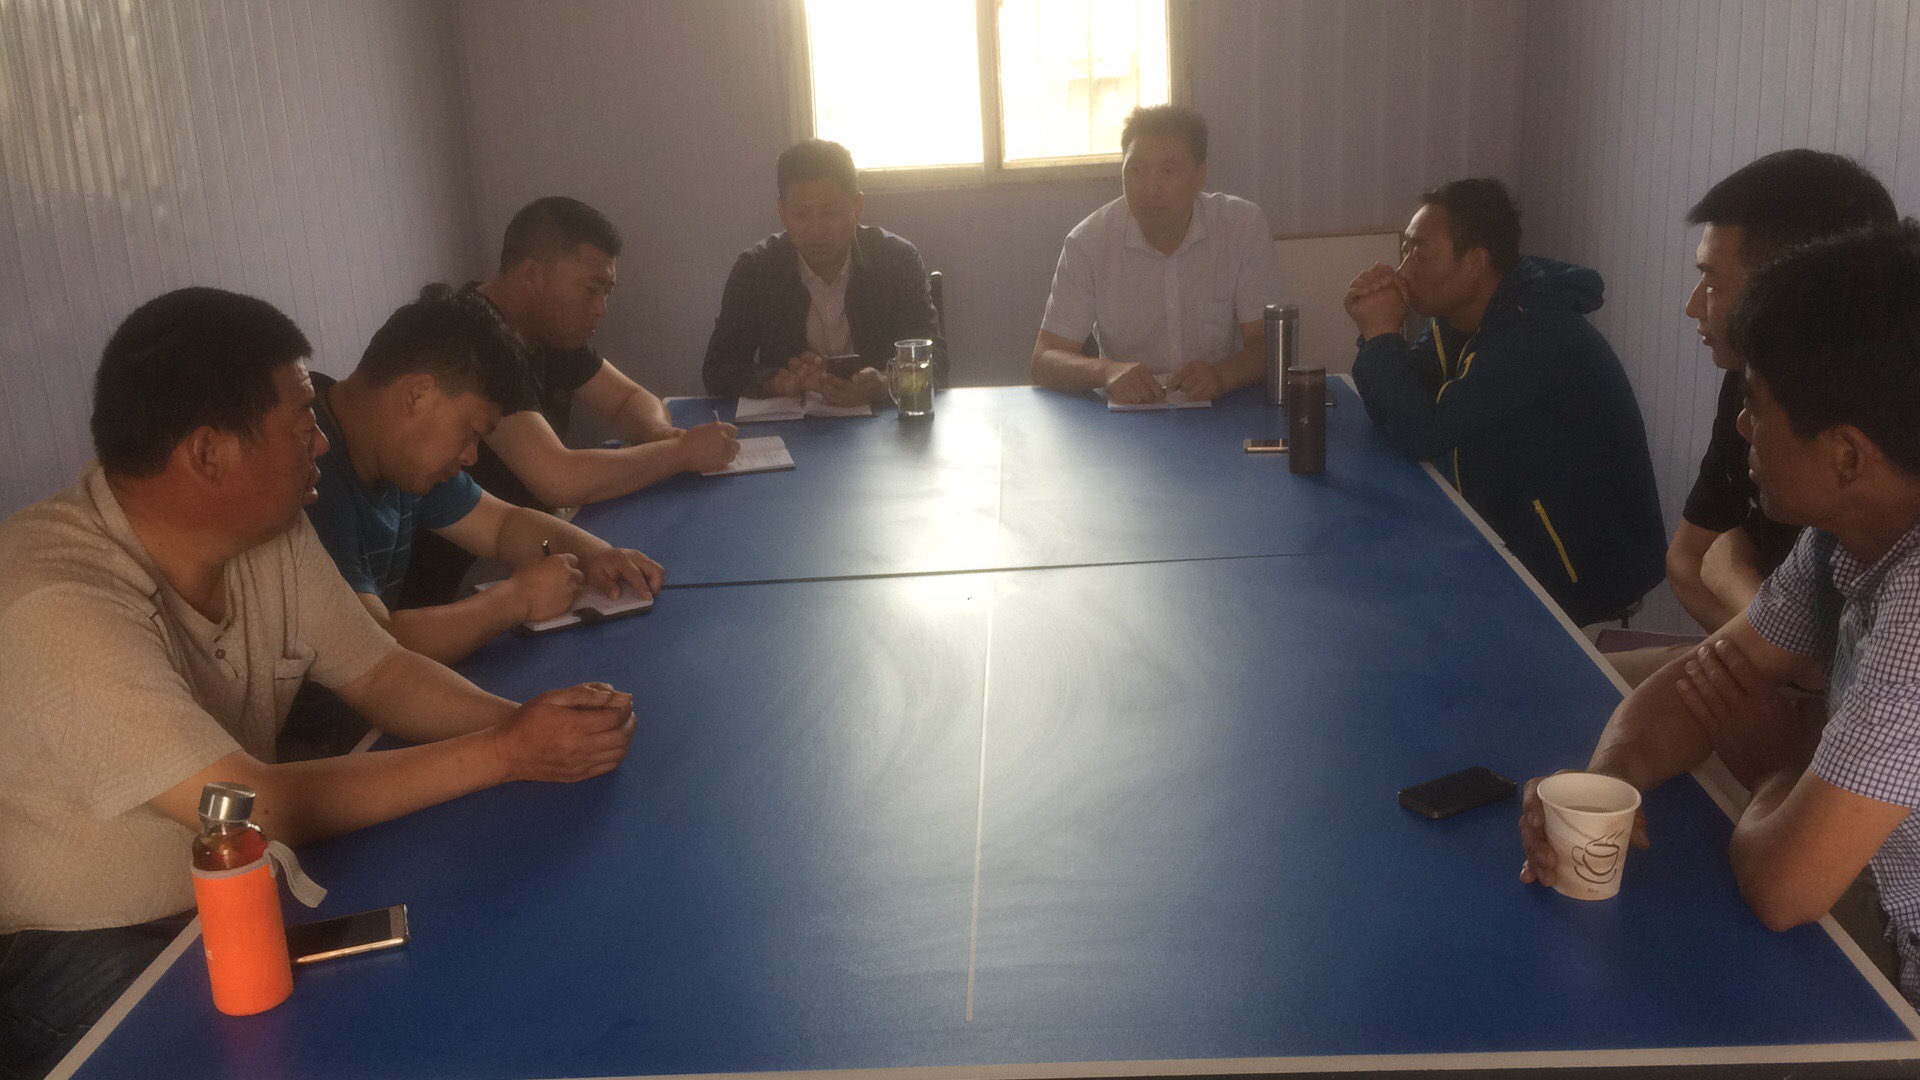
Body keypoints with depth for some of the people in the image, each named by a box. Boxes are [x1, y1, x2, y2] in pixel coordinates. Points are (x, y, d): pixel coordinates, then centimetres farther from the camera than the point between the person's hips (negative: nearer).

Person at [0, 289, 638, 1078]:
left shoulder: (271, 537, -4)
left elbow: (382, 674, 3)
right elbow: (255, 807, -32)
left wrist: (523, 719, -17)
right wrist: (502, 752, -29)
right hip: (66, 954, -7)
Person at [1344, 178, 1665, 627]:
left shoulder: (1536, 334, -26)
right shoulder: (1459, 323, 3)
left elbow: (1422, 436, -29)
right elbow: (1393, 417, 3)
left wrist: (1382, 334, -20)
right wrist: (1375, 332, -11)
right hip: (1519, 538, 8)